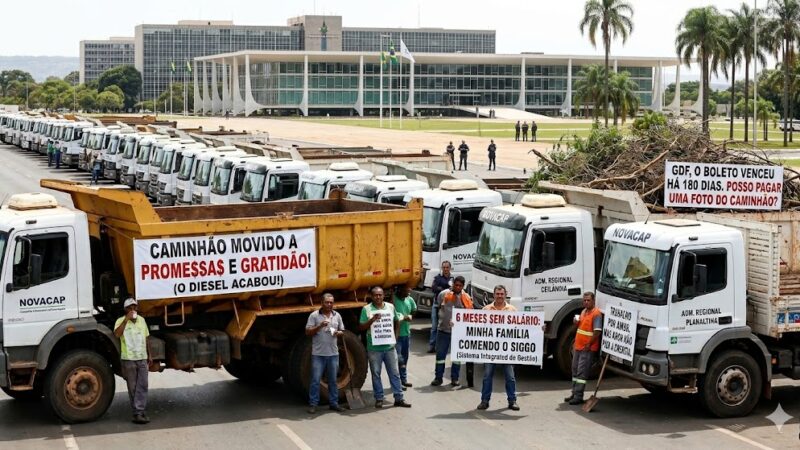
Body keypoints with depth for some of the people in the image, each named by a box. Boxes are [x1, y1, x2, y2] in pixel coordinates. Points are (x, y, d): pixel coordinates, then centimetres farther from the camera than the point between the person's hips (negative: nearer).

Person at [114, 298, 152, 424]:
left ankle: (138, 412, -7)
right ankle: (138, 412, 6)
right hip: (128, 359, -4)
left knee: (142, 385, -5)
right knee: (132, 387, 1)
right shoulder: (121, 321, -4)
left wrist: (149, 355, 18)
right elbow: (117, 334, -24)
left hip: (142, 358, 4)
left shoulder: (141, 320, 12)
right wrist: (126, 319, -25)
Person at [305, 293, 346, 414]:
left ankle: (334, 403, 18)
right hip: (318, 354, -4)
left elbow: (342, 331, 18)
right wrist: (319, 326, -19)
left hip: (333, 353, 4)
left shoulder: (337, 316, 10)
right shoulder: (314, 315, -3)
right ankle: (313, 404, 3)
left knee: (333, 380, 10)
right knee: (315, 380, -2)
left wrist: (338, 333, -5)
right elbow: (308, 332, -6)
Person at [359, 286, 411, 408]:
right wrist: (372, 320, -19)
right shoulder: (367, 309, -3)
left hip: (389, 346, 2)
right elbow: (361, 327, -5)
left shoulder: (390, 307, 6)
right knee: (376, 374, 6)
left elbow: (396, 323, 17)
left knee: (394, 373, 5)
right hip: (374, 348, -2)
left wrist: (395, 336, 7)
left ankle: (399, 398, 11)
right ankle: (379, 398, 16)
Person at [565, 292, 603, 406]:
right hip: (578, 347, 9)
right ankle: (574, 393, 23)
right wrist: (576, 321, 5)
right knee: (575, 370, 14)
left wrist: (588, 345, -18)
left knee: (582, 372, -8)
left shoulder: (596, 314, -14)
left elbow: (597, 332, -20)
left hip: (588, 349, -9)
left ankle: (579, 396, -6)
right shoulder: (583, 311, 14)